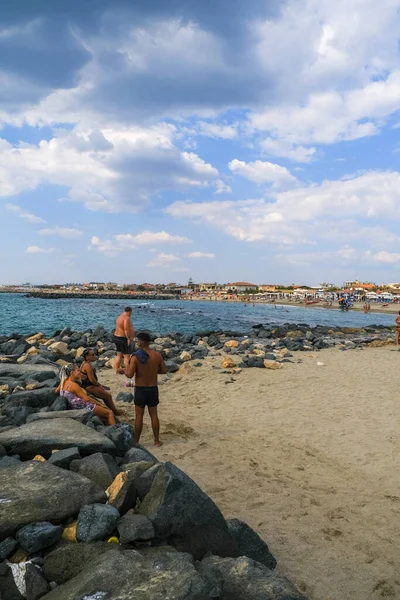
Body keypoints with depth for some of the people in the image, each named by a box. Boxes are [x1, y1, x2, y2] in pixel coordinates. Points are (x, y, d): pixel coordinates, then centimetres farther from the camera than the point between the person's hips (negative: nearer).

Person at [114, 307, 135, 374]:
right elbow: (126, 330, -26)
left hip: (117, 338, 10)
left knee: (119, 355, 16)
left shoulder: (119, 317, 12)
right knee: (127, 356, -2)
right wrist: (129, 339, -23)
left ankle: (116, 370, 21)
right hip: (123, 339, -10)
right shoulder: (127, 318, -18)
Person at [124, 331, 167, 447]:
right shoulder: (157, 355, -5)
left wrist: (126, 370, 4)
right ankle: (157, 441, 21)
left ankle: (136, 442, 18)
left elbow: (130, 374, -18)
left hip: (140, 389, -3)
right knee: (154, 415, 14)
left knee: (139, 416, 8)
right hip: (153, 389, 3)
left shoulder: (135, 357, -16)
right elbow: (164, 371, 3)